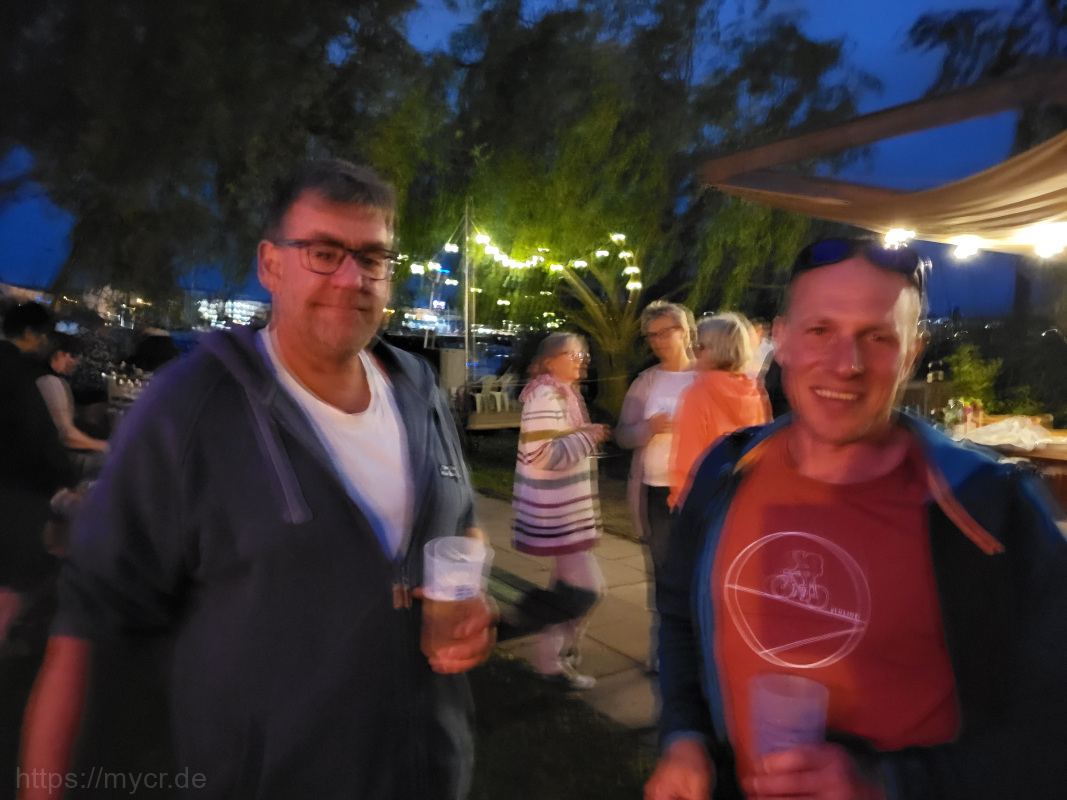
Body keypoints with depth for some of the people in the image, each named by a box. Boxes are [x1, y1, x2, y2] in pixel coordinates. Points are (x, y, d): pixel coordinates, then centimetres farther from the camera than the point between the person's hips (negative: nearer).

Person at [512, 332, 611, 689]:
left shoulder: (565, 393, 13)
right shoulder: (546, 397, -19)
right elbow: (543, 455, -27)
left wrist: (590, 434, 7)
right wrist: (588, 437, -19)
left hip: (567, 506, 11)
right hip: (556, 510, -11)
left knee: (568, 581, 19)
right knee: (589, 584, -6)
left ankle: (556, 649, 35)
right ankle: (552, 658, 9)